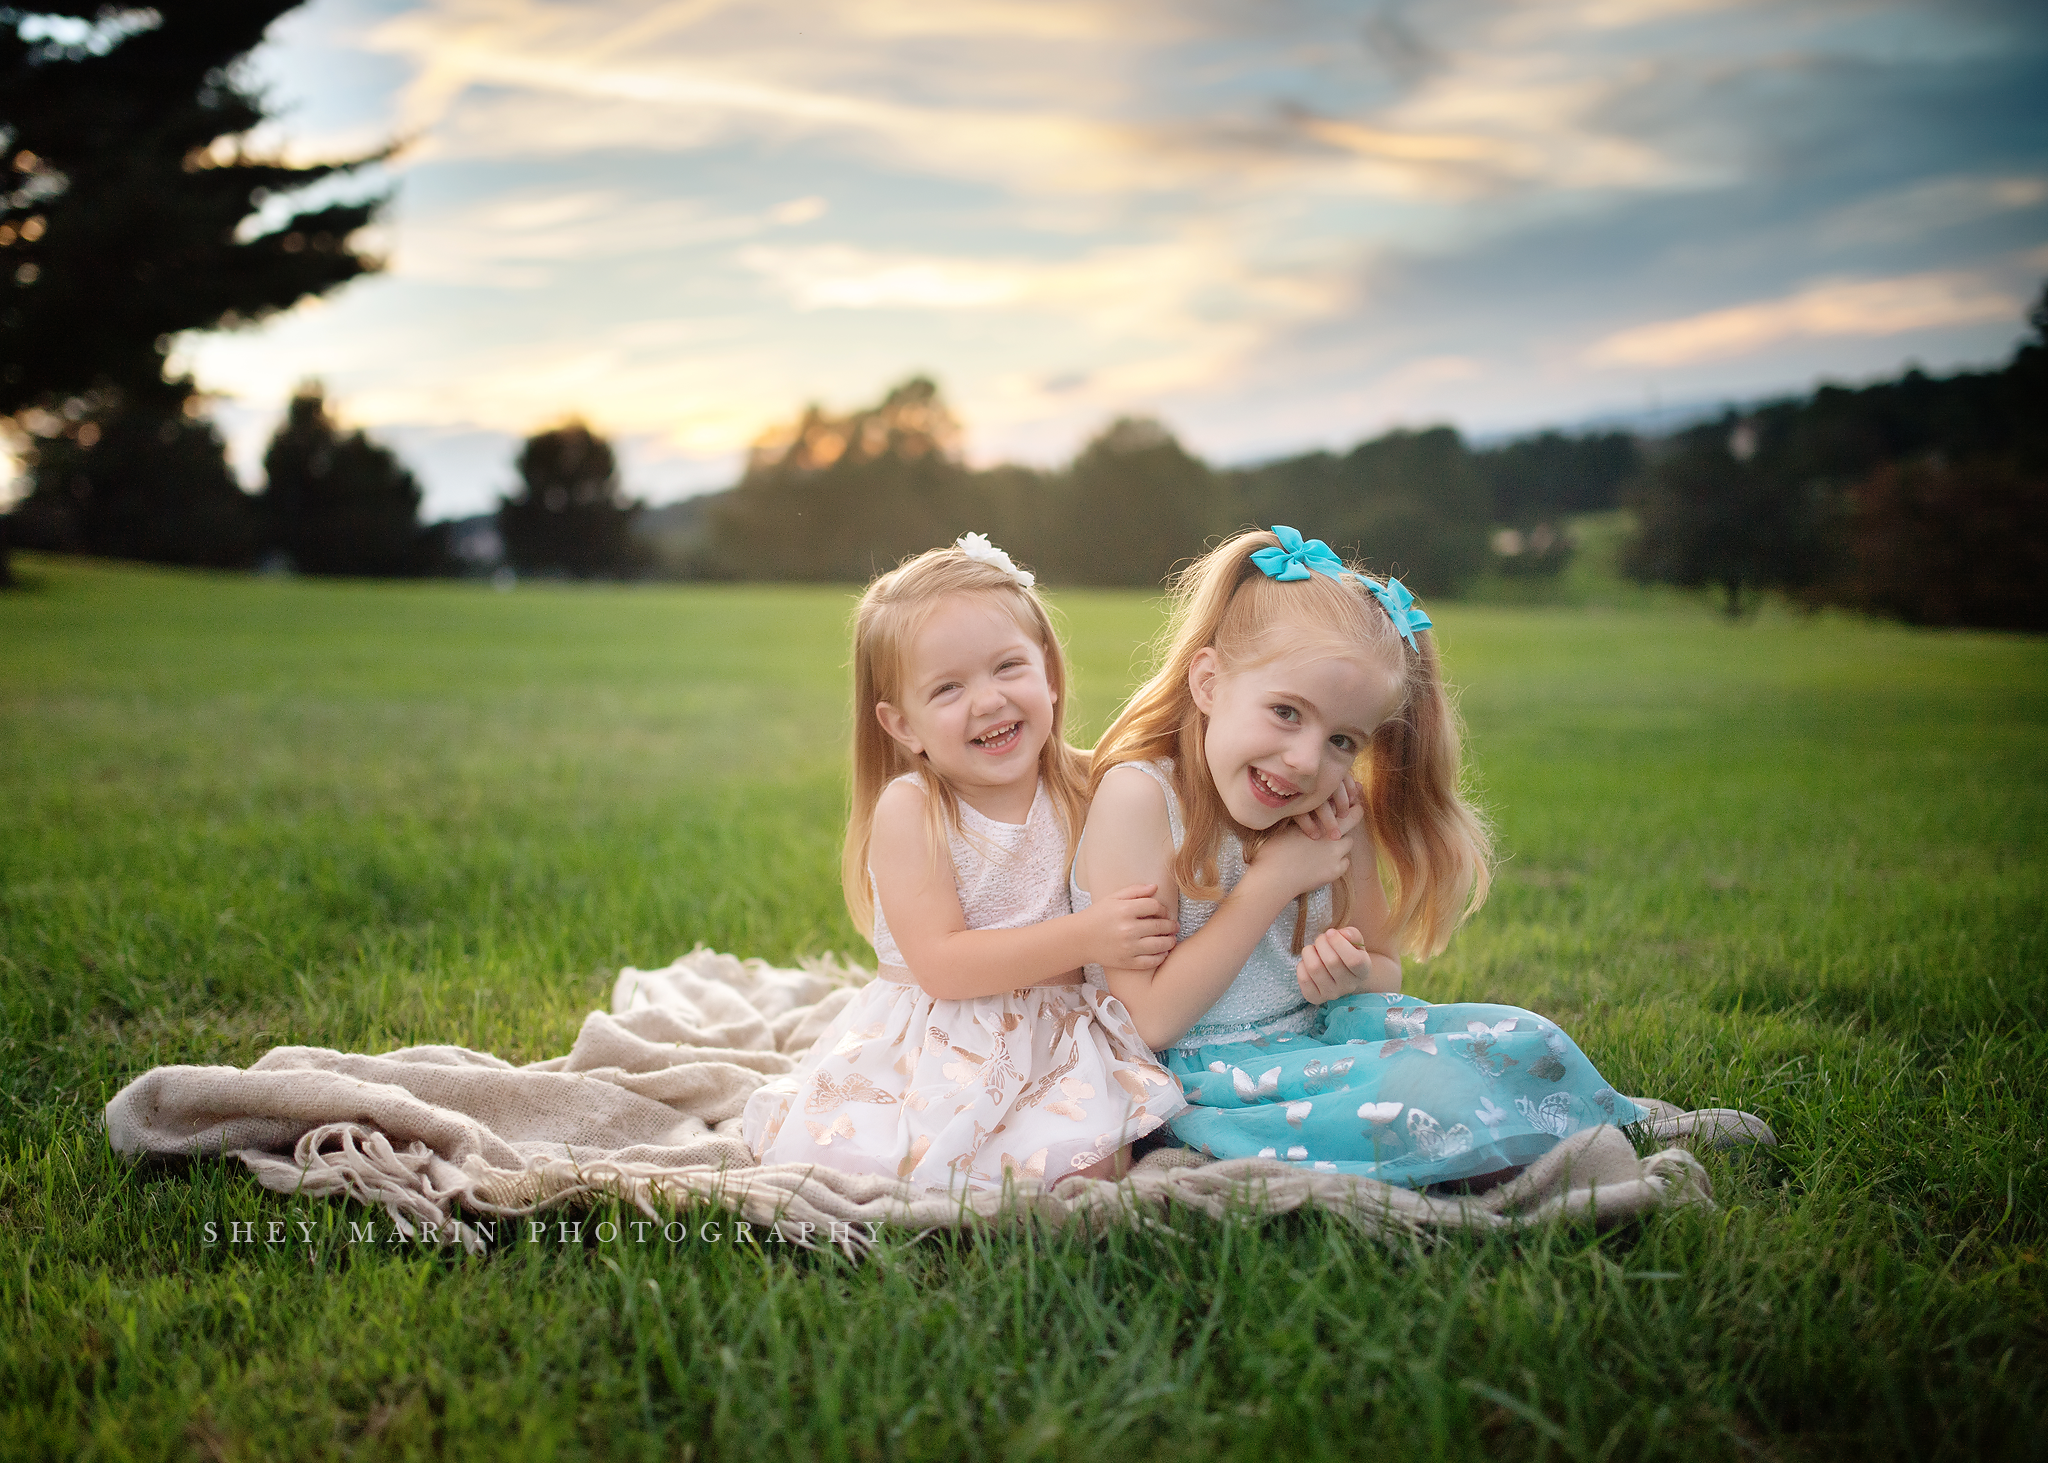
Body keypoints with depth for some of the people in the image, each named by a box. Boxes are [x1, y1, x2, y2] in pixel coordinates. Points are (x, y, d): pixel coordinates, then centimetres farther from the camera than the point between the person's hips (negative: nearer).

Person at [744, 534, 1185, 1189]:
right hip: (928, 1047, -2)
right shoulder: (908, 810, -10)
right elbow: (941, 966, -18)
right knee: (815, 1156, -23)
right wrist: (1083, 938, -22)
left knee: (1078, 1162, -26)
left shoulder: (1087, 786, 1)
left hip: (1054, 1048, 2)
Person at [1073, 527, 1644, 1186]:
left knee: (1526, 1043, -14)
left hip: (1321, 1032, 7)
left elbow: (1386, 968, 15)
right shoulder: (1137, 796, -17)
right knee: (1428, 1087, -28)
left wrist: (1354, 974, -11)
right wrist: (1271, 883, -20)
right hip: (1203, 1071, -6)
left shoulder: (1335, 814, 1)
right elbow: (1149, 1020, -21)